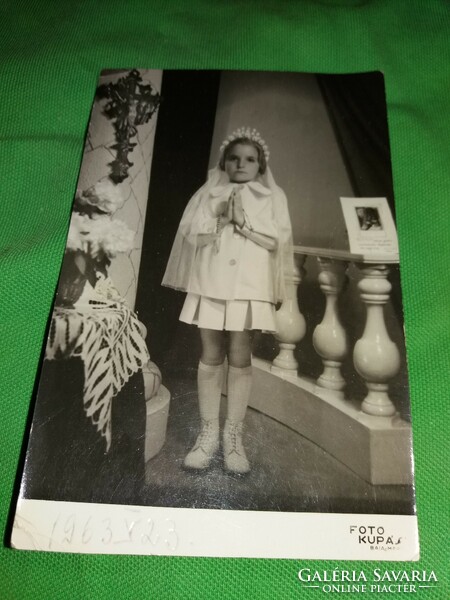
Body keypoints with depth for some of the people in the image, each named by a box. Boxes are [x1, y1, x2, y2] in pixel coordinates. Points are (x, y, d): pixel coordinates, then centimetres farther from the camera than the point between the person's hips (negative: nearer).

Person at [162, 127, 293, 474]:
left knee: (240, 359, 0)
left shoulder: (272, 197, 11)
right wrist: (220, 216, -7)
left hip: (249, 287, -1)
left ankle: (234, 435, 12)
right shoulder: (208, 193, 12)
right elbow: (191, 235, 2)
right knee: (211, 358, 5)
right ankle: (208, 433, 15)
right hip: (211, 283, 1)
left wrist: (244, 221, -8)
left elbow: (277, 240, 0)